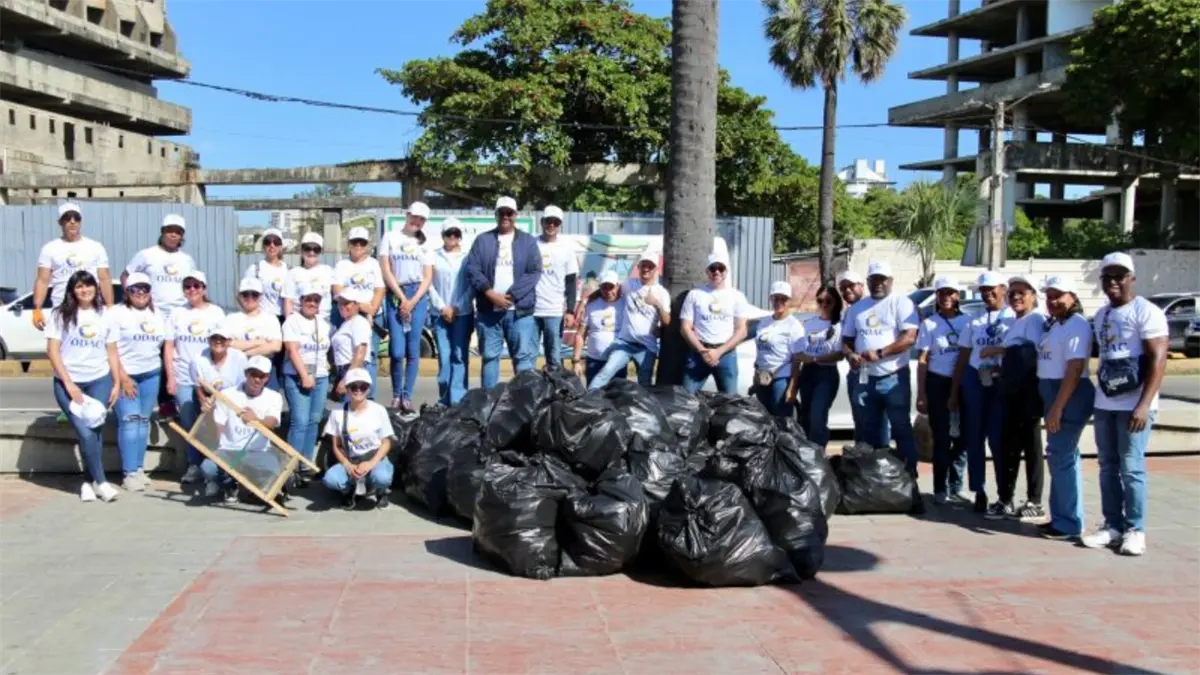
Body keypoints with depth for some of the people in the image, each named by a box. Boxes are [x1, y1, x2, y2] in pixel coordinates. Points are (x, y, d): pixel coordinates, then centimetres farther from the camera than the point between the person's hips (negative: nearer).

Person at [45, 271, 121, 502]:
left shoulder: (105, 316, 9)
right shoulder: (60, 315, 0)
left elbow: (112, 352, 12)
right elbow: (52, 351, -4)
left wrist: (117, 383, 4)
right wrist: (69, 384, -11)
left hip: (99, 380, 2)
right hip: (68, 382, -2)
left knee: (96, 431, -2)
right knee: (85, 433, -13)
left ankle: (89, 481, 11)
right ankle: (100, 481, -1)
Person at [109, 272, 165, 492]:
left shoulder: (156, 315, 14)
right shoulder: (117, 313, -3)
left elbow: (164, 345, 14)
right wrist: (122, 377, -15)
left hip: (151, 374, 5)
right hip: (125, 374, -5)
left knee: (143, 420, 8)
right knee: (129, 420, -9)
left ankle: (139, 469, 14)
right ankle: (129, 473, -8)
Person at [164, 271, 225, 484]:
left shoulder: (216, 312, 5)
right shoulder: (177, 314, 7)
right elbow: (168, 348, 6)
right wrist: (170, 377, -1)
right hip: (183, 379, 1)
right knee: (189, 424, 4)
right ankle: (194, 465, 14)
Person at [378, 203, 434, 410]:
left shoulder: (424, 244, 16)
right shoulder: (390, 238, 9)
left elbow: (428, 277, 8)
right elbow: (386, 271, 1)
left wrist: (413, 301, -6)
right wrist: (402, 299, -6)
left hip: (418, 295, 2)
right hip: (395, 295, -2)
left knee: (413, 350, -3)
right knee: (397, 351, -9)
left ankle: (407, 396, 4)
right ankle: (396, 394, 6)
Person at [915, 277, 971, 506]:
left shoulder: (969, 321, 5)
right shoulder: (929, 324, 2)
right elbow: (922, 361, 0)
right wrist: (921, 394, -6)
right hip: (938, 384, -2)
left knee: (962, 438, 6)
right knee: (942, 439, 3)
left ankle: (955, 488, 17)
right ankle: (941, 490, 9)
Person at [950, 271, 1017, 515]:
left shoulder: (1014, 317, -3)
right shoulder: (975, 319, 13)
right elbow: (963, 356, 13)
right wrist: (954, 391, 11)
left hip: (1002, 383, -5)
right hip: (974, 381, 5)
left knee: (999, 441, -2)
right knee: (974, 439, 8)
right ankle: (979, 493, 19)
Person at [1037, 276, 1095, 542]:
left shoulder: (1076, 325, -13)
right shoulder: (1055, 325, 16)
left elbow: (1075, 369, -20)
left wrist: (1057, 408, -24)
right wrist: (1052, 405, 9)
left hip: (1069, 397, -10)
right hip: (1055, 396, 10)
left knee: (1061, 457, -8)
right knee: (1060, 456, 13)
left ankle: (1069, 524, -2)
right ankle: (1061, 518, 20)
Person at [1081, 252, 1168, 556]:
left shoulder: (1146, 311, -8)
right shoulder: (1101, 316, 15)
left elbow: (1158, 360, -13)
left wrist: (1144, 405, -20)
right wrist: (1097, 396, 14)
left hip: (1133, 404, -7)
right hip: (1104, 404, 7)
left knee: (1131, 468, -4)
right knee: (1108, 467, 9)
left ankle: (1135, 530, 6)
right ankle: (1112, 525, 17)